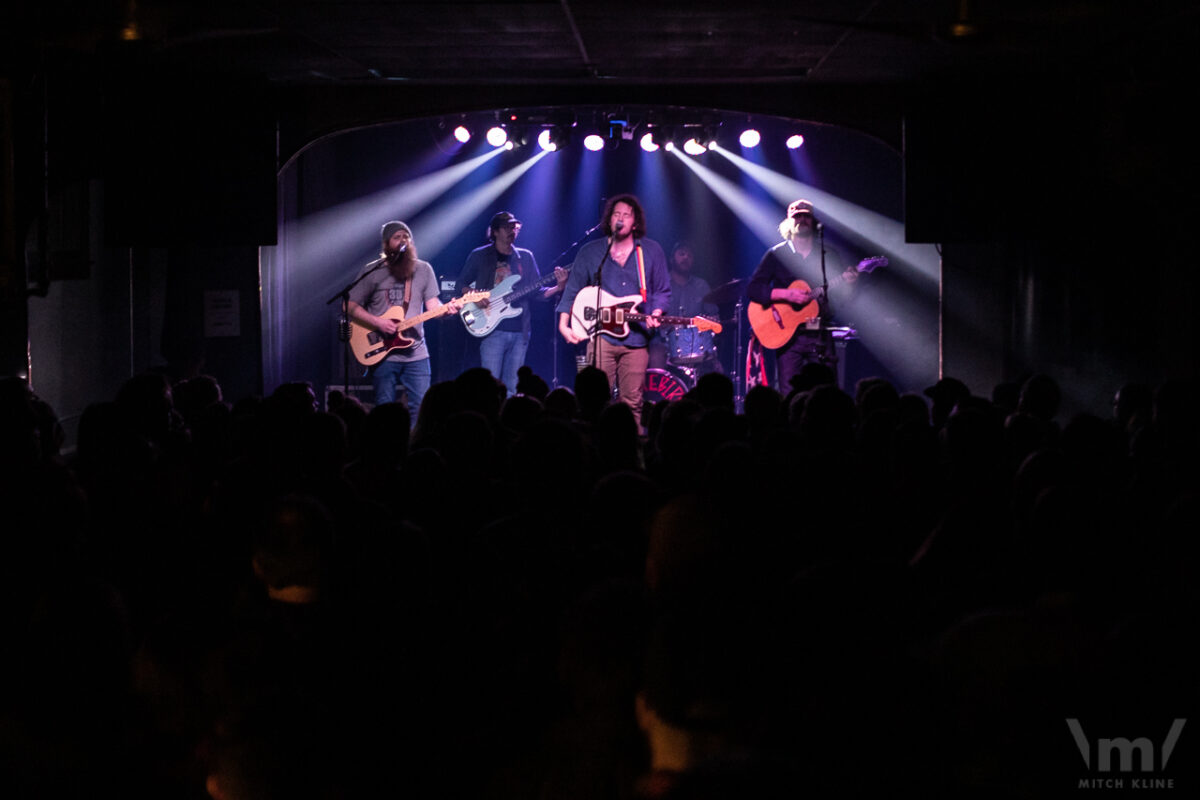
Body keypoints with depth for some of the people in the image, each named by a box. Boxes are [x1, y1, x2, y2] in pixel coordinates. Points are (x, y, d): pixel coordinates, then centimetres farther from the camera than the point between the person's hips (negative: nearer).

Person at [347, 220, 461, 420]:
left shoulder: (423, 269, 8)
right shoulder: (372, 272, 0)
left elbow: (433, 305, 5)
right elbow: (350, 306, 0)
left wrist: (447, 308, -18)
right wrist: (377, 322, -13)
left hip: (416, 353, 2)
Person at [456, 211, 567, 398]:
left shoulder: (525, 257, 13)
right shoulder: (479, 256, 4)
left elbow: (537, 292, 12)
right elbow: (462, 284, 9)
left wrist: (558, 287, -7)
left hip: (519, 332, 4)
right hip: (493, 331, -4)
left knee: (511, 388, 5)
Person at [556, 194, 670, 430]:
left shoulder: (651, 251, 8)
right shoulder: (590, 252, 8)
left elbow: (663, 291, 10)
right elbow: (573, 291, 11)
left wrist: (655, 313, -8)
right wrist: (563, 324, 1)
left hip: (636, 338, 0)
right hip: (602, 336, 0)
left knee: (632, 402, 0)